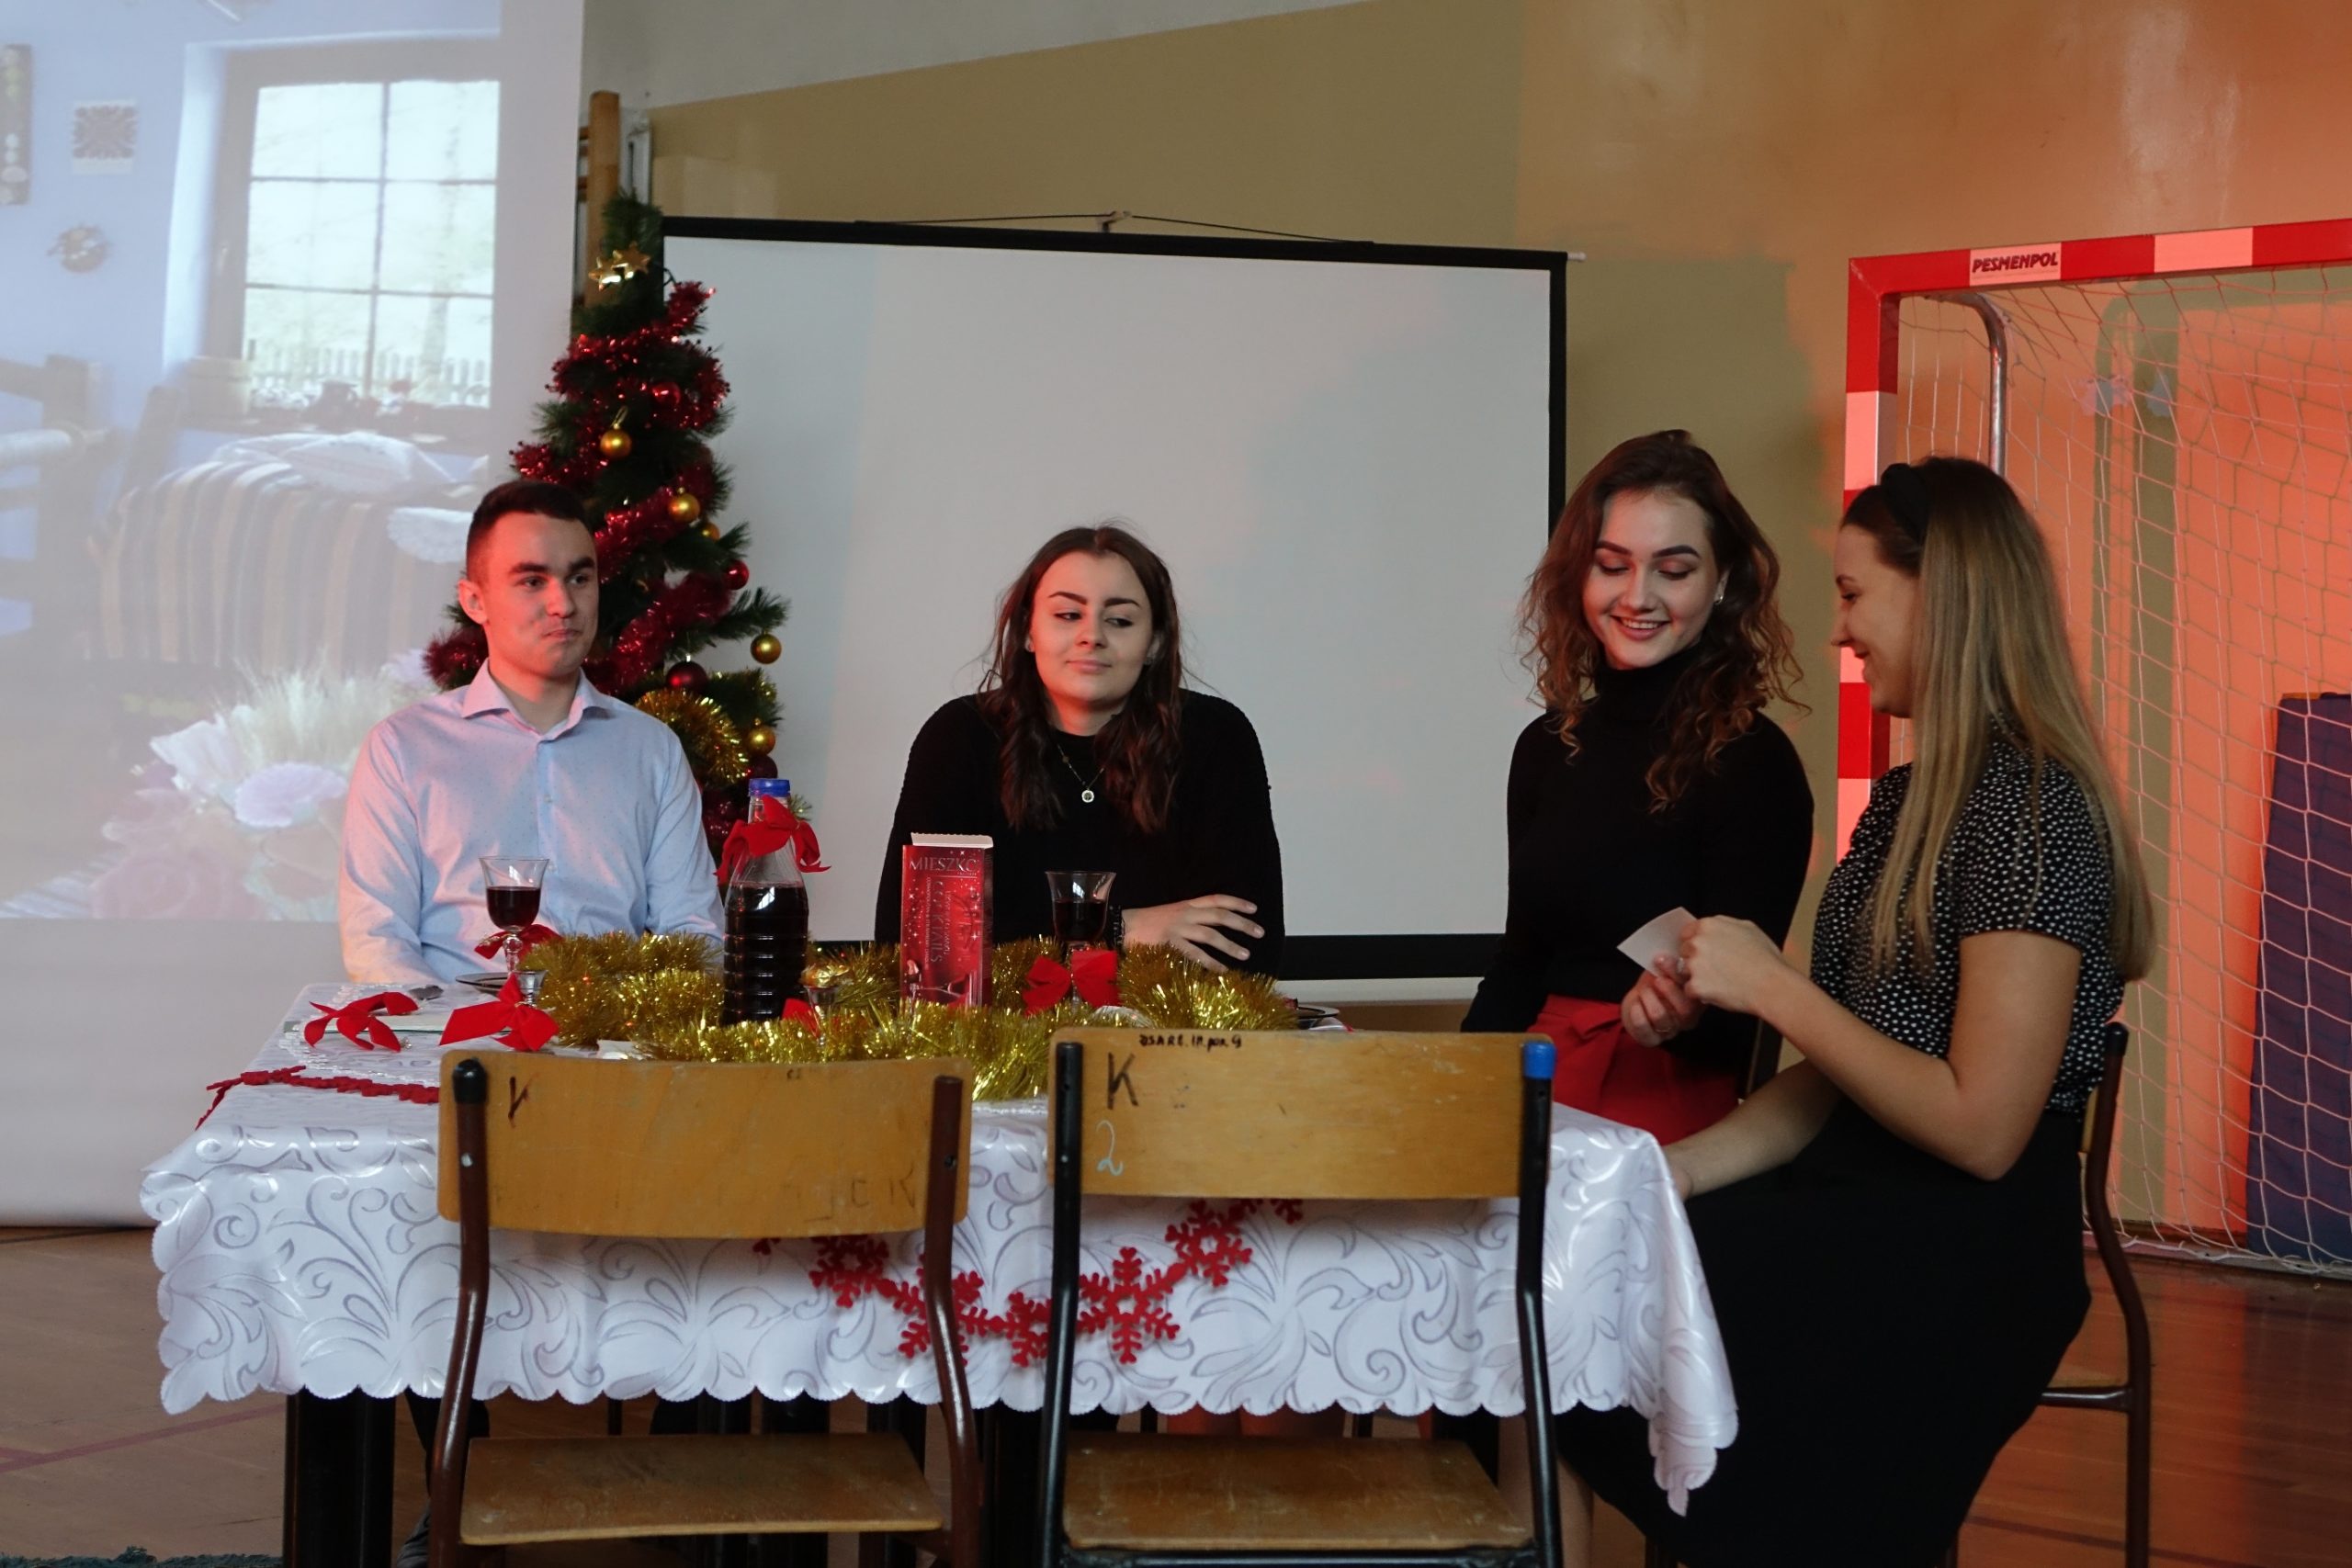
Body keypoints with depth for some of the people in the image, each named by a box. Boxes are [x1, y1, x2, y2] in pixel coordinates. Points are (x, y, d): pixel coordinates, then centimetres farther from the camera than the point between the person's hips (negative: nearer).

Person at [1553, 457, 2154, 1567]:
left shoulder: (2032, 804, -13)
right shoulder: (1908, 796, 14)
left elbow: (1981, 1128, -18)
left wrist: (1771, 987, -12)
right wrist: (1668, 1172, 2)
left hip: (1961, 1254, -7)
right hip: (1855, 1203, 8)